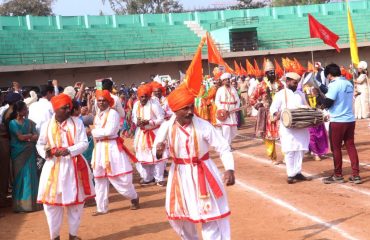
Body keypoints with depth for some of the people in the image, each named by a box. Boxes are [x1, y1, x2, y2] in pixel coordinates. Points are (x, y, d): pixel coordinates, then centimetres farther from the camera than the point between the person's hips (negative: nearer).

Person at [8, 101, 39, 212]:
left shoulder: (29, 122, 8)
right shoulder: (13, 123, -4)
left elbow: (36, 137, 0)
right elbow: (20, 137, -13)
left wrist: (25, 137, -15)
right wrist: (30, 135, 0)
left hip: (29, 153, 3)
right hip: (18, 153, -3)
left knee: (29, 176, 2)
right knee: (19, 177, 1)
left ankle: (29, 202, 9)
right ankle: (19, 204, 6)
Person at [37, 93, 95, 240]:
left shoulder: (77, 123, -1)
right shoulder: (47, 125, 2)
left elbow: (84, 143, -6)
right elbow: (40, 145, 10)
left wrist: (69, 150, -22)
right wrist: (47, 152, -13)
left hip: (73, 166, 0)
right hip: (53, 167, 0)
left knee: (75, 201, 8)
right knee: (51, 202, 2)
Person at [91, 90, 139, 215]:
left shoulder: (112, 113, -10)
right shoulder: (97, 115, 14)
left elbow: (109, 131, -20)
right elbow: (94, 132, 13)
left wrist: (95, 132, -7)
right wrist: (100, 132, -7)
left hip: (112, 147, -7)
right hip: (99, 148, 8)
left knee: (120, 177, -2)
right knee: (100, 179, 10)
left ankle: (134, 198, 24)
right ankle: (101, 208, 19)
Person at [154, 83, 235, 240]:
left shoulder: (203, 126, -16)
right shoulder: (167, 127, -9)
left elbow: (223, 147, -13)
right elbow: (156, 151, -3)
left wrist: (229, 169, -28)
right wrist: (158, 151, -28)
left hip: (202, 175, -3)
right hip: (180, 175, 4)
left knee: (210, 217, 2)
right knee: (177, 216, 19)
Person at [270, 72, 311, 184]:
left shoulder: (300, 94, 15)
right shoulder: (280, 94, -1)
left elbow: (306, 107, 22)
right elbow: (273, 108, -7)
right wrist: (276, 115, -29)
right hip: (288, 127, -5)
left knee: (300, 149, 5)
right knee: (290, 151, -4)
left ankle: (298, 172, 14)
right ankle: (291, 175, 2)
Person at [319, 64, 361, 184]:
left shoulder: (334, 84, -14)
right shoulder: (349, 83, 11)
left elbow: (327, 103, -16)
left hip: (337, 121, -7)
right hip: (350, 120, 7)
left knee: (336, 148, 5)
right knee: (351, 146, 10)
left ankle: (338, 175, 13)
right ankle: (356, 175, 8)